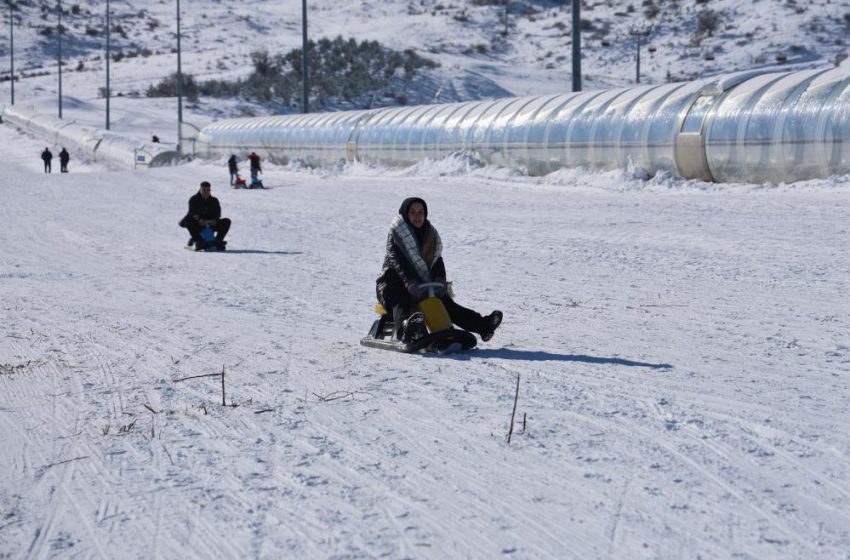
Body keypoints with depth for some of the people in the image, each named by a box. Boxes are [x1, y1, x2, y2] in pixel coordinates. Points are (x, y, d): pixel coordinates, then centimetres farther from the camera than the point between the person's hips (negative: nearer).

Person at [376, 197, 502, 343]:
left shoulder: (430, 233, 14)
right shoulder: (397, 233, -4)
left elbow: (437, 260, 4)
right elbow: (398, 260, -20)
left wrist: (439, 280, -18)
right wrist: (410, 282, -36)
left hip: (422, 284, 6)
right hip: (394, 281, -6)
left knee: (445, 301, -11)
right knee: (401, 303, -37)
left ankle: (482, 325, -20)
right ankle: (405, 328, -69)